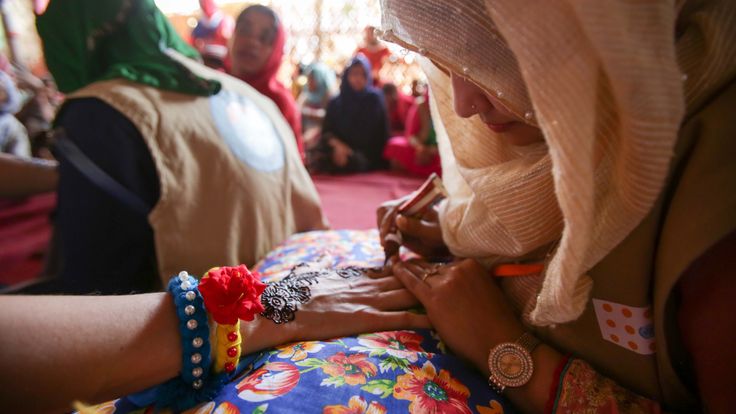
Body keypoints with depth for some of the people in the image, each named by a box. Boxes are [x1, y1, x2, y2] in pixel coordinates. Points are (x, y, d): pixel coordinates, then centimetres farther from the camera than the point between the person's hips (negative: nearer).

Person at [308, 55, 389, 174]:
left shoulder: (375, 99, 3)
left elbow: (381, 133, -2)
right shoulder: (335, 102, 12)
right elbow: (326, 131, 6)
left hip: (367, 156, -2)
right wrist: (338, 145, -18)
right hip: (341, 151, 2)